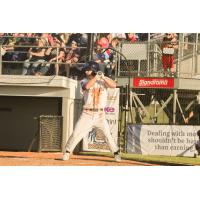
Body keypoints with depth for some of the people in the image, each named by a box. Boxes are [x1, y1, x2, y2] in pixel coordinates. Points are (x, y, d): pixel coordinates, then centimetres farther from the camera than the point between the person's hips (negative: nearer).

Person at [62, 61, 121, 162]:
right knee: (76, 134, -4)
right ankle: (67, 152, 9)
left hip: (100, 114, 0)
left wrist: (103, 77, -24)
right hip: (87, 114, 0)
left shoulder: (103, 80, 2)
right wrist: (96, 76, -22)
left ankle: (116, 153, 6)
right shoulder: (84, 81, 1)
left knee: (108, 134, -7)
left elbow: (113, 85, -14)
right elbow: (87, 86, -22)